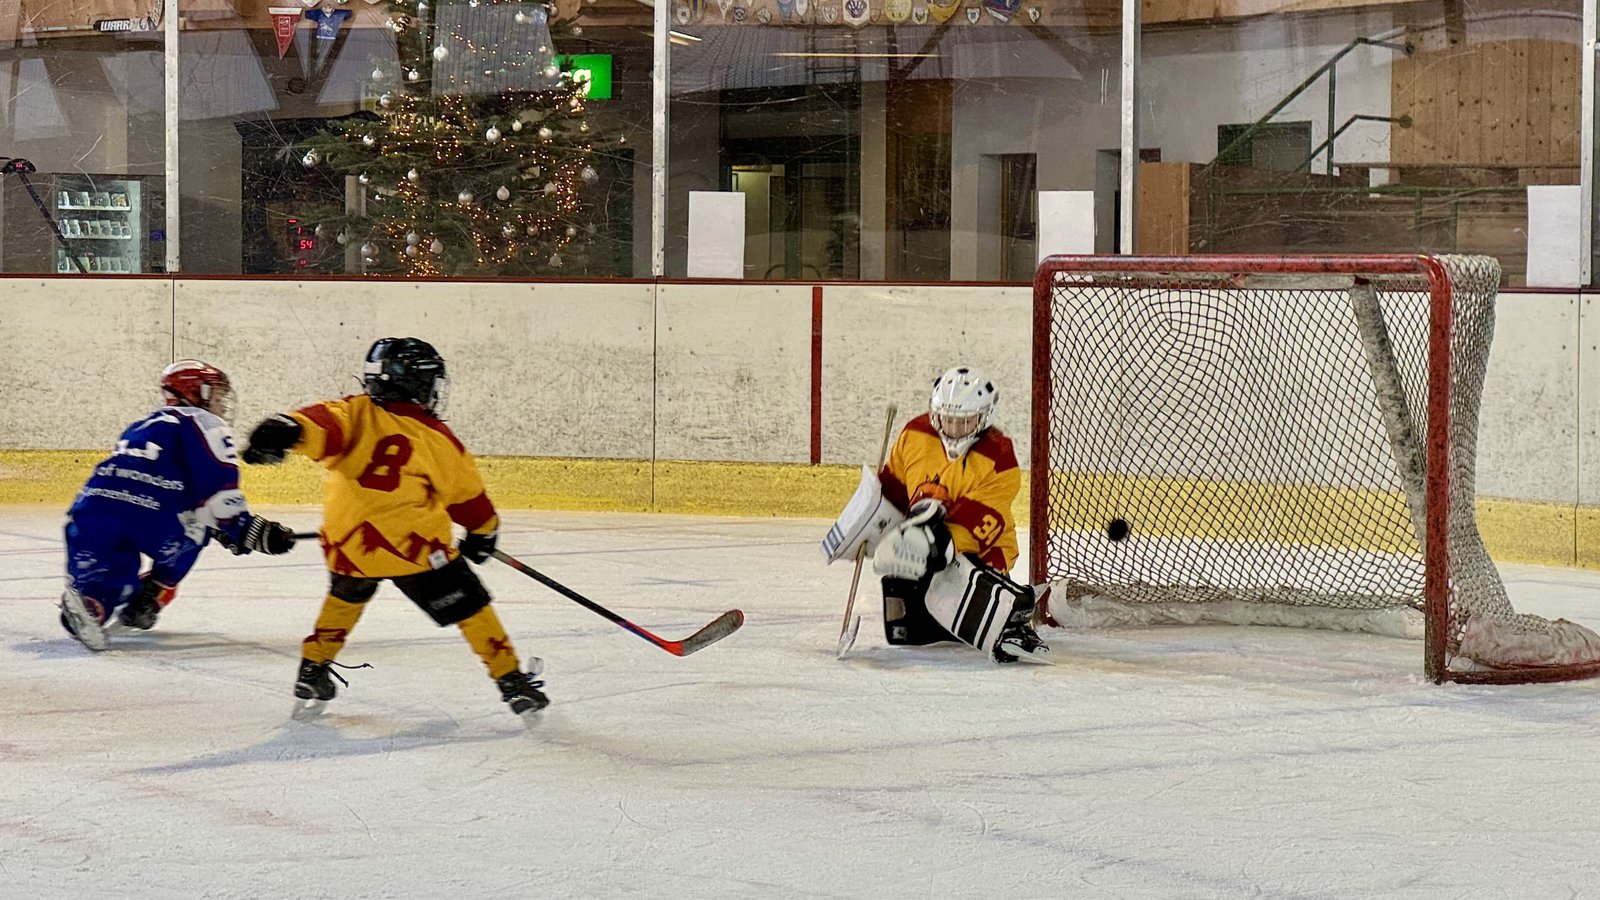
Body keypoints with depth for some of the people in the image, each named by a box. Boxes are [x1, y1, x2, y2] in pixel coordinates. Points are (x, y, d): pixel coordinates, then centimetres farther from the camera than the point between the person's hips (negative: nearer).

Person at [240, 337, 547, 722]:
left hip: (346, 542, 3)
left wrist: (285, 430, -34)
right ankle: (513, 684, 11)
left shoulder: (356, 414, 4)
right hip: (414, 545, -3)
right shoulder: (439, 441, 3)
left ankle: (312, 676, 33)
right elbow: (469, 499, 14)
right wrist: (483, 534, 31)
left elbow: (323, 424, -17)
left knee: (345, 596, 32)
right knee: (469, 607, 10)